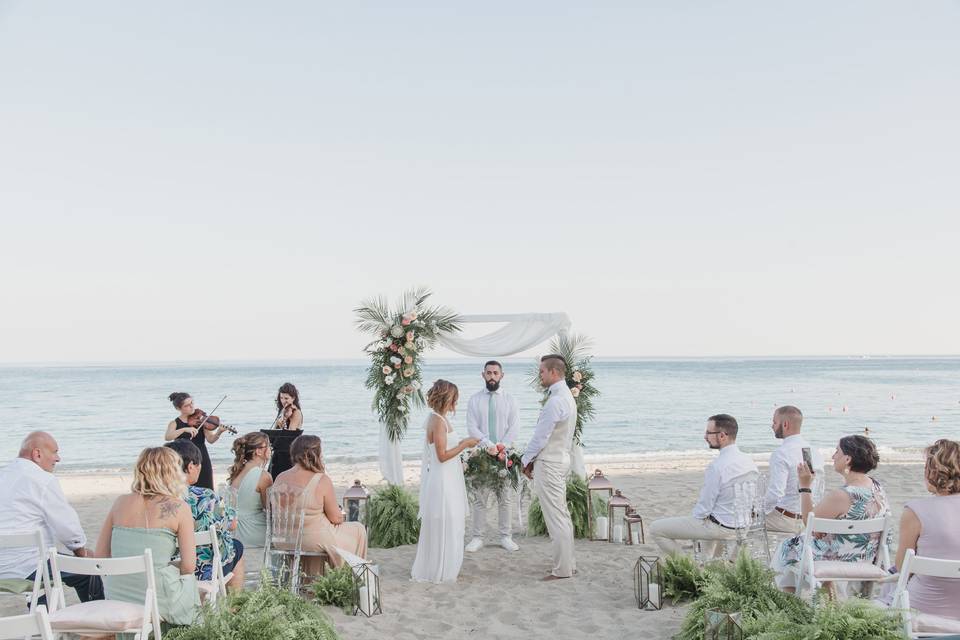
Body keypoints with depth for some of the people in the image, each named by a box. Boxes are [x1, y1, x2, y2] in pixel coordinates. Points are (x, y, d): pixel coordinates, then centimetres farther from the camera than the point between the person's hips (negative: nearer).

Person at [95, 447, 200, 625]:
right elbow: (188, 566, -9)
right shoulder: (178, 507, -7)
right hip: (158, 597, -5)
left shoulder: (120, 503, 4)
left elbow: (100, 556, 6)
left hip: (117, 598, 5)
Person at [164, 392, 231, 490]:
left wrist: (218, 432, -27)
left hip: (202, 461, 1)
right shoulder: (175, 423, 1)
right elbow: (167, 437, -19)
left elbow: (210, 439, -7)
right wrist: (185, 429, -30)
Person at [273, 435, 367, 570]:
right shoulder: (322, 480, -21)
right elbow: (336, 518, -14)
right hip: (315, 541, -6)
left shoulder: (280, 478, -5)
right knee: (358, 529, 19)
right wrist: (340, 516, 10)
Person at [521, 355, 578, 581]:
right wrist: (533, 459, 15)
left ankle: (562, 569, 0)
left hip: (549, 463, -10)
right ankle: (568, 563, 23)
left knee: (555, 517, -5)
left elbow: (541, 435, -18)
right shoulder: (567, 397, 12)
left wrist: (526, 460, -5)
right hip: (561, 459, 10)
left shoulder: (555, 401, -21)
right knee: (562, 514, 16)